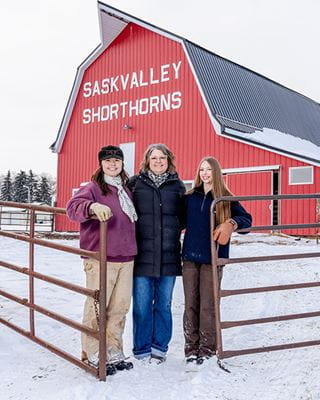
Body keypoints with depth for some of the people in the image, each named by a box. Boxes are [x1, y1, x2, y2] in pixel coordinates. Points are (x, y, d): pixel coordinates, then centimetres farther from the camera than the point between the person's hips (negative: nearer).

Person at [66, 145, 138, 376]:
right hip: (101, 259, -6)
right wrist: (93, 206, -40)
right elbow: (73, 207, -20)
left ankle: (113, 352, 25)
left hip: (126, 258, 7)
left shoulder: (126, 190, 18)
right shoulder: (93, 188, -3)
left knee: (120, 308, 12)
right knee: (97, 308, -2)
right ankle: (93, 356, 13)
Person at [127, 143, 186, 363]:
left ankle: (159, 348, 26)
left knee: (164, 305, 11)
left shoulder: (177, 185, 9)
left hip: (169, 256, 2)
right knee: (142, 306, 4)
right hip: (142, 255, -1)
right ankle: (142, 351, 20)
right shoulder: (135, 183, 4)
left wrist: (173, 232, 2)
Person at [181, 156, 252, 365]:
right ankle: (191, 346, 18)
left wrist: (231, 223, -19)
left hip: (212, 259, -3)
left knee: (208, 306, 1)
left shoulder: (226, 198, 1)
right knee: (190, 304, 6)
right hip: (190, 258, 3)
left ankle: (208, 347, 16)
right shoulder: (190, 197, 10)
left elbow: (247, 219, -1)